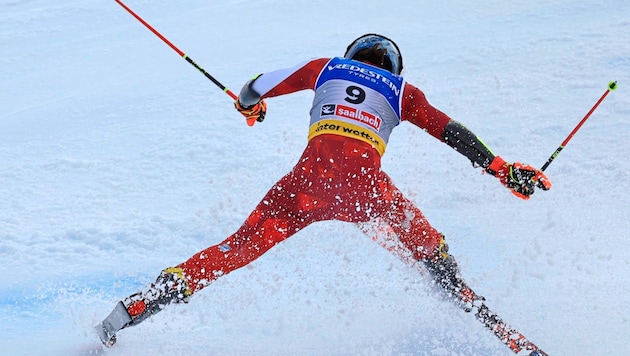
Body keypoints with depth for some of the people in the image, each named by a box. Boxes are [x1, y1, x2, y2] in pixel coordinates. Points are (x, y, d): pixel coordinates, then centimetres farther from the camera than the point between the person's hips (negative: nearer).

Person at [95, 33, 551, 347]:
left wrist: (249, 104, 50)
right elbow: (452, 132, 16)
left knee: (243, 247, 8)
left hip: (311, 177, 1)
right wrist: (505, 170, 19)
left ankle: (141, 304, 3)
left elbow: (258, 87, 27)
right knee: (429, 250, 23)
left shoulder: (326, 67, 25)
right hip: (365, 185, -1)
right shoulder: (403, 92, 23)